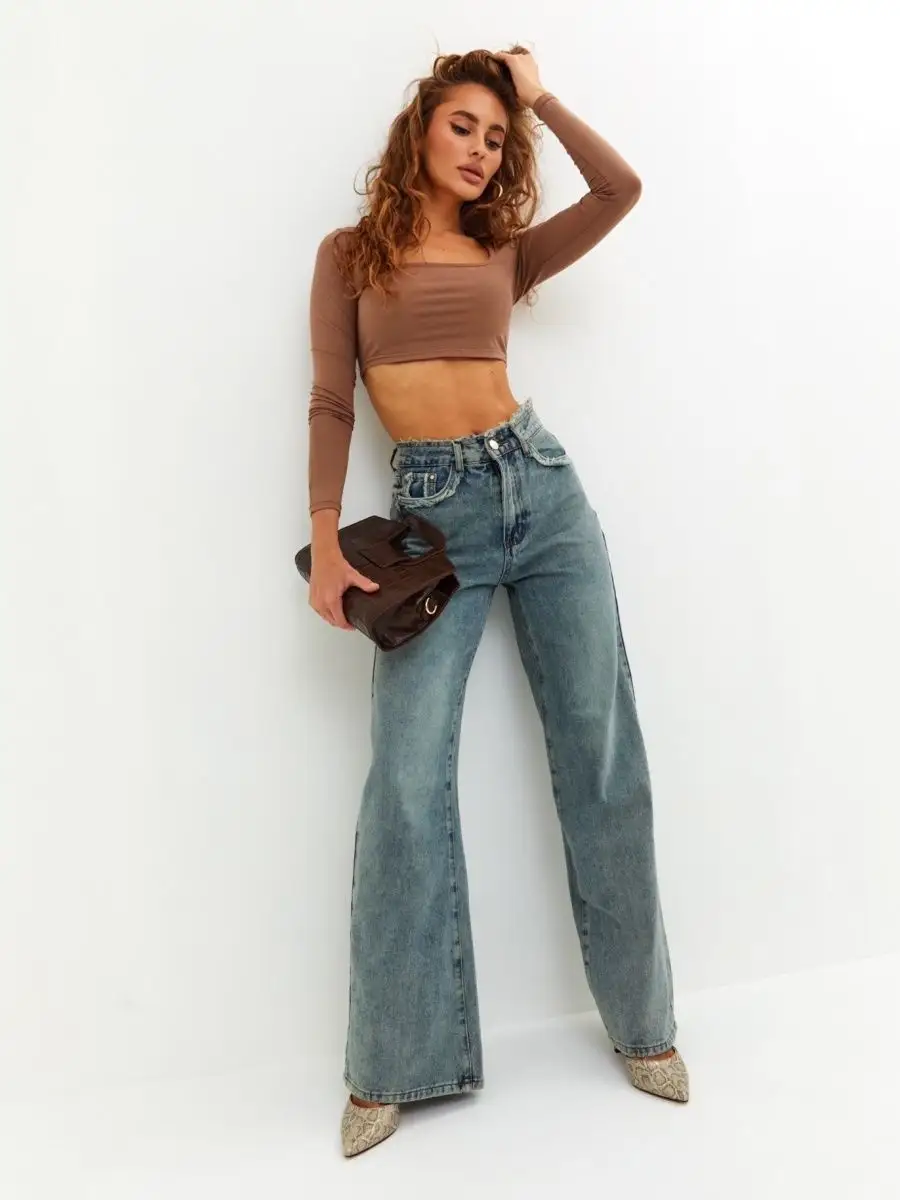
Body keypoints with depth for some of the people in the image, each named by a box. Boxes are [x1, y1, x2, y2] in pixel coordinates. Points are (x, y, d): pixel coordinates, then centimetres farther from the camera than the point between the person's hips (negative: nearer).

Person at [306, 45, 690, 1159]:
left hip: (542, 486, 3)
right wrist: (326, 545, -8)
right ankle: (396, 1064, 9)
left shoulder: (506, 254, 18)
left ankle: (641, 1022, 19)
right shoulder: (351, 252, 12)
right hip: (431, 510, -2)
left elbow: (620, 189, 5)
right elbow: (331, 403, 3)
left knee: (601, 758, 2)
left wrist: (539, 95, 16)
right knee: (408, 779, -9)